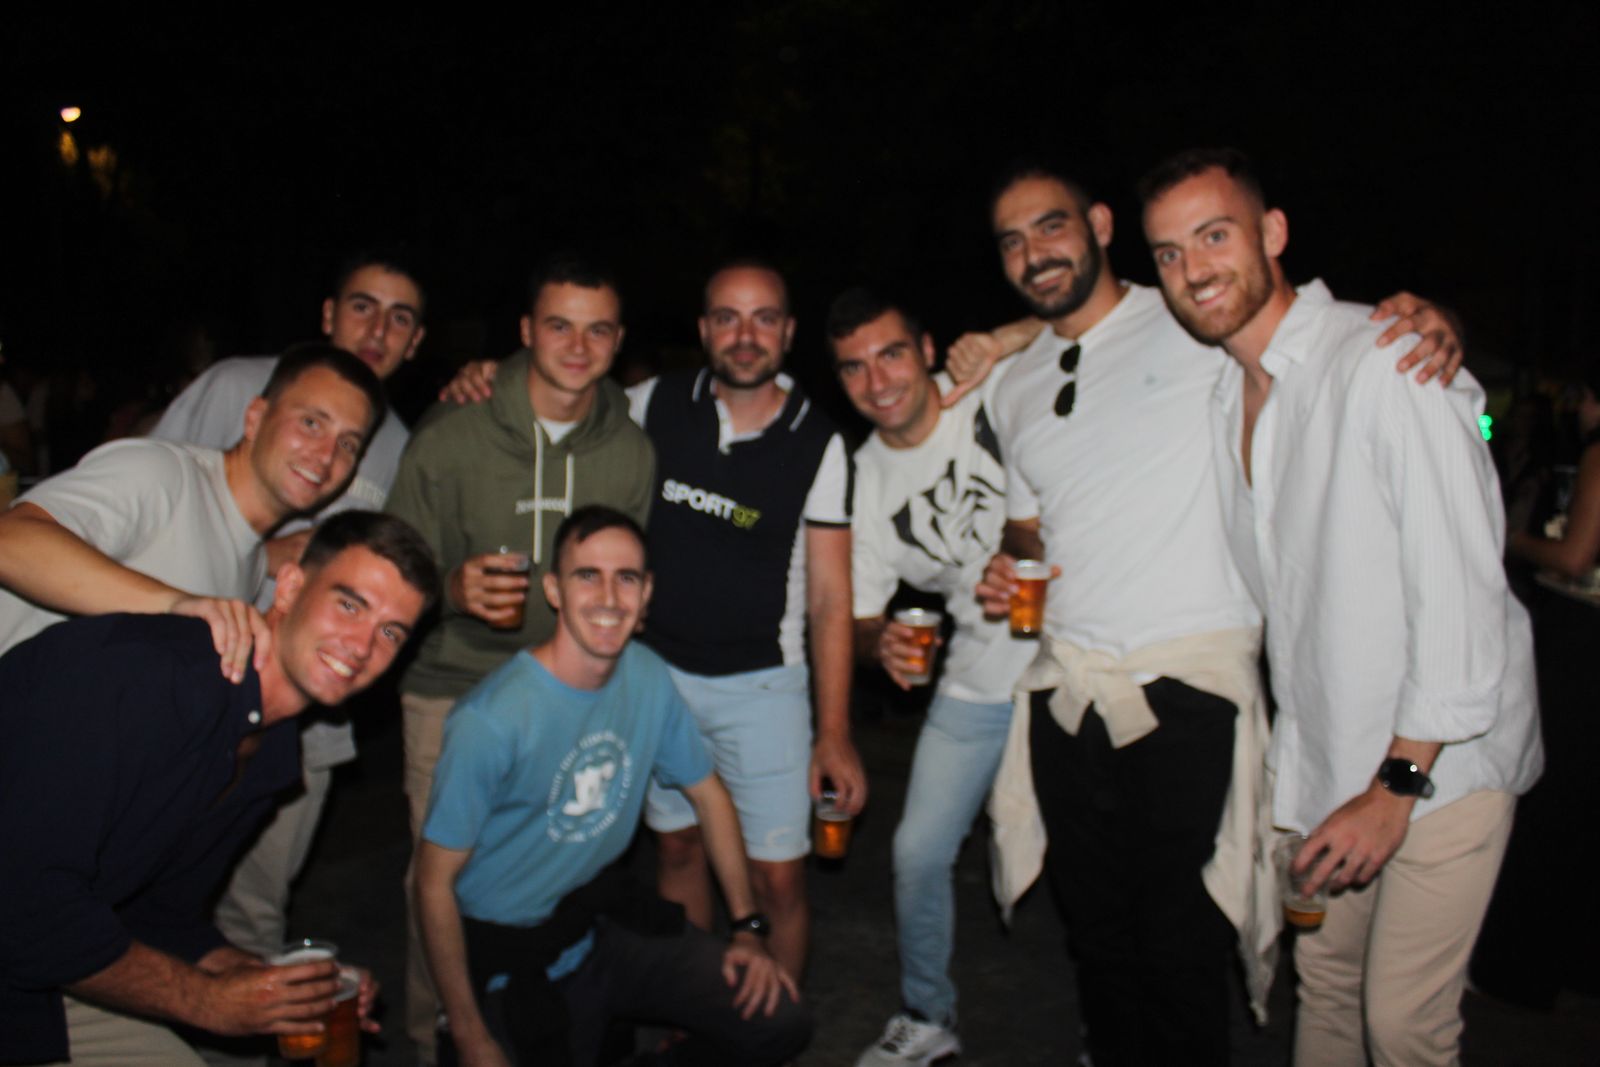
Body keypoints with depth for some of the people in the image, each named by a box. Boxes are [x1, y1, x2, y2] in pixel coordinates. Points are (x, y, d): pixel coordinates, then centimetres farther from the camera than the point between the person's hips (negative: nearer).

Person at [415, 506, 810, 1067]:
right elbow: (435, 884, -17)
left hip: (604, 921, 5)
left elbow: (708, 794, 7)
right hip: (512, 954, -4)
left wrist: (748, 928, 2)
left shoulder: (648, 676, -7)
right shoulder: (492, 720, -25)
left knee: (778, 1020, -6)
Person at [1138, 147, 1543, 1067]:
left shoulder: (1386, 363, -20)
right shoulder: (1229, 394, 5)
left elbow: (1462, 596, -22)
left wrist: (1397, 786, -19)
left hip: (1440, 756, -7)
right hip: (1325, 757, 7)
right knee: (1323, 976, 16)